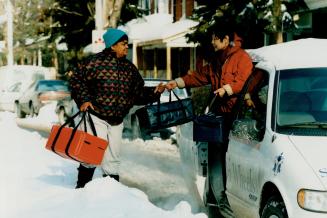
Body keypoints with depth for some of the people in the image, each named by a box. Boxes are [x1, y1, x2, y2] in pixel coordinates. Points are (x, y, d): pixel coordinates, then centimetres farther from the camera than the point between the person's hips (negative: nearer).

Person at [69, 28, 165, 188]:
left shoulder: (130, 68, 9)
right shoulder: (97, 61, -9)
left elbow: (139, 93, 12)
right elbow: (76, 79, -7)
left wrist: (154, 93, -4)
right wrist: (84, 99, -16)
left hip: (117, 121, 6)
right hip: (96, 116, -6)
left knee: (113, 158, 12)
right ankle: (82, 186, 6)